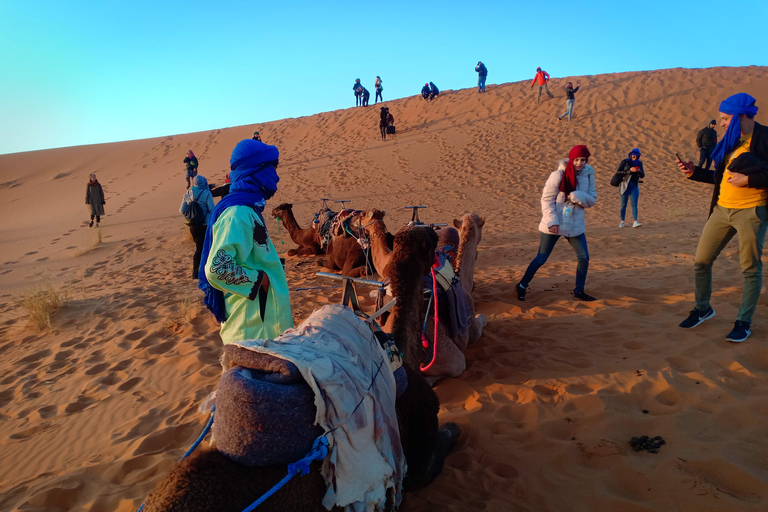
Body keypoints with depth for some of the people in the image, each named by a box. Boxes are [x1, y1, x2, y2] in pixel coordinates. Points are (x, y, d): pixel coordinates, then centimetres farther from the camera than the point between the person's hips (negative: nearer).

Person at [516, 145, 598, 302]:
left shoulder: (588, 175, 1)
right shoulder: (559, 175, -12)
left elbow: (592, 200, 0)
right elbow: (547, 199, -12)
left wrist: (576, 196, -20)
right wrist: (552, 221, -21)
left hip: (575, 225, 4)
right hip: (553, 225, -4)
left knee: (584, 258, 4)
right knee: (541, 259, 1)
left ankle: (579, 290, 22)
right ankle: (522, 286, 18)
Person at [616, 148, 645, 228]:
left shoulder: (639, 163, 9)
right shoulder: (625, 162, -2)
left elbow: (642, 176, 7)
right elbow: (618, 172, -12)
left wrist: (639, 171, -14)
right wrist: (630, 170, -20)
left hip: (634, 186, 2)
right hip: (625, 185, -2)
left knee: (634, 204, -9)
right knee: (623, 204, 2)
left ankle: (635, 222, -16)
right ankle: (622, 222, 15)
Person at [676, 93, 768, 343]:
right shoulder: (731, 141, 11)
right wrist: (695, 172, 7)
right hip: (722, 209, 7)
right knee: (701, 260, 8)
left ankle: (744, 322, 16)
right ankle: (702, 308, 27)